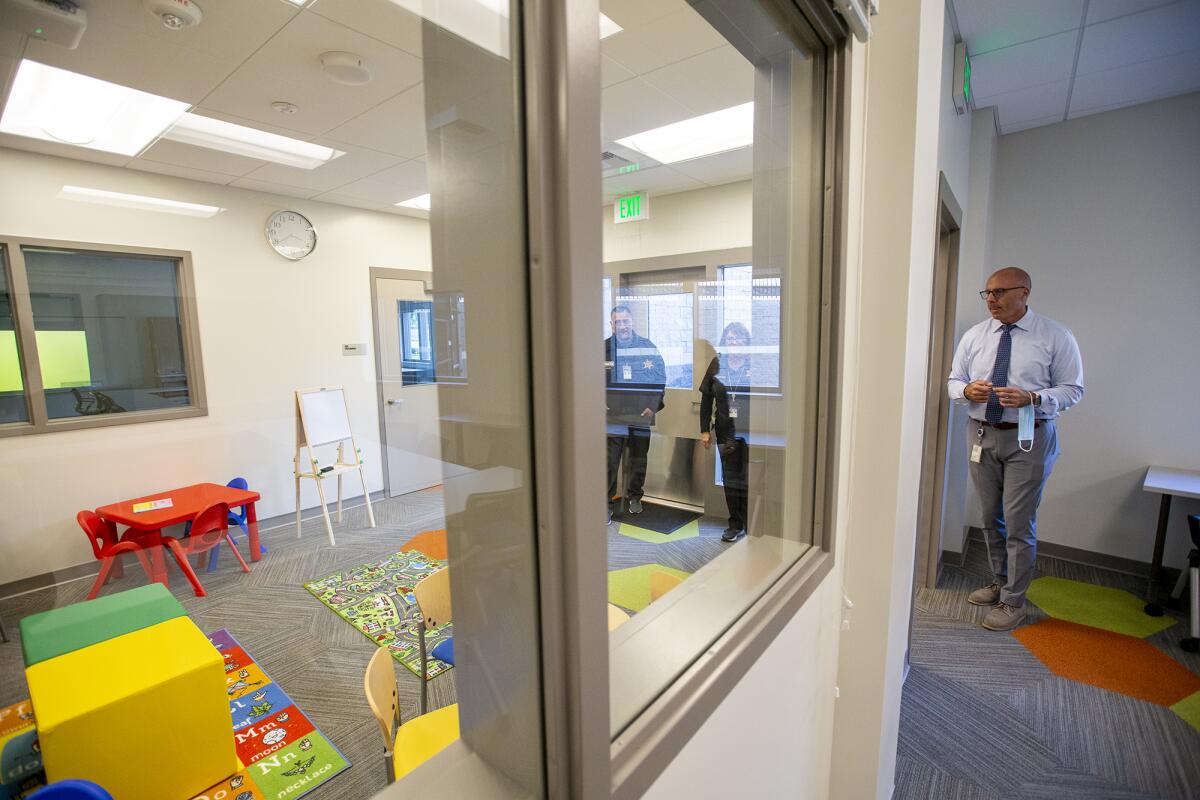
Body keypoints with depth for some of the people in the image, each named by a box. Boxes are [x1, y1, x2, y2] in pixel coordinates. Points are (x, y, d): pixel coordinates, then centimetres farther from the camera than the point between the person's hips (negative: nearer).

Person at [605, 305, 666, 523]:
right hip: (613, 415, -1)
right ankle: (606, 504, 7)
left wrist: (654, 406, -10)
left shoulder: (648, 347, 1)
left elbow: (660, 379, 2)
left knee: (638, 460, 15)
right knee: (610, 462, -4)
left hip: (642, 414, 2)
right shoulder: (604, 348, -1)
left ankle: (634, 497, 34)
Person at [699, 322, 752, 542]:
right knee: (730, 478, 11)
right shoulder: (717, 364, 4)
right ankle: (736, 524, 25)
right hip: (726, 431, 3)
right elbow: (706, 399, 7)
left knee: (749, 479, 2)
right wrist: (705, 430, 4)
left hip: (751, 431, -3)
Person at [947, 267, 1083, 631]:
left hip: (1029, 439, -4)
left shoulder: (1056, 337, -4)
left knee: (1019, 523, -1)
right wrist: (967, 390, -13)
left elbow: (1072, 388, -3)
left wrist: (1033, 398, -22)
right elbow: (954, 380, 10)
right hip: (982, 435, 4)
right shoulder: (974, 336, 5)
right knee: (990, 518, 15)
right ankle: (1000, 583, 35)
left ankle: (1013, 602, 16)